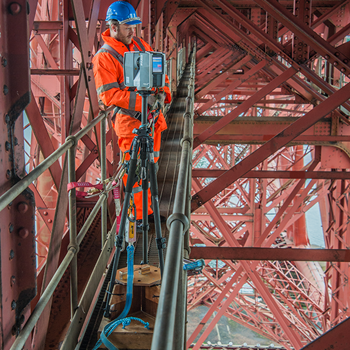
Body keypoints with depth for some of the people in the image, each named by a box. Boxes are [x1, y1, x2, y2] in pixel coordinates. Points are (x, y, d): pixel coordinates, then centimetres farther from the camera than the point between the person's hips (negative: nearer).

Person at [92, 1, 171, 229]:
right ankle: (136, 217, 12)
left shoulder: (141, 46, 10)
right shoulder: (104, 57, -11)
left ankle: (147, 210, 30)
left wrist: (163, 93, -3)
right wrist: (140, 100, -24)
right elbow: (108, 95, -18)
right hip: (129, 120, -7)